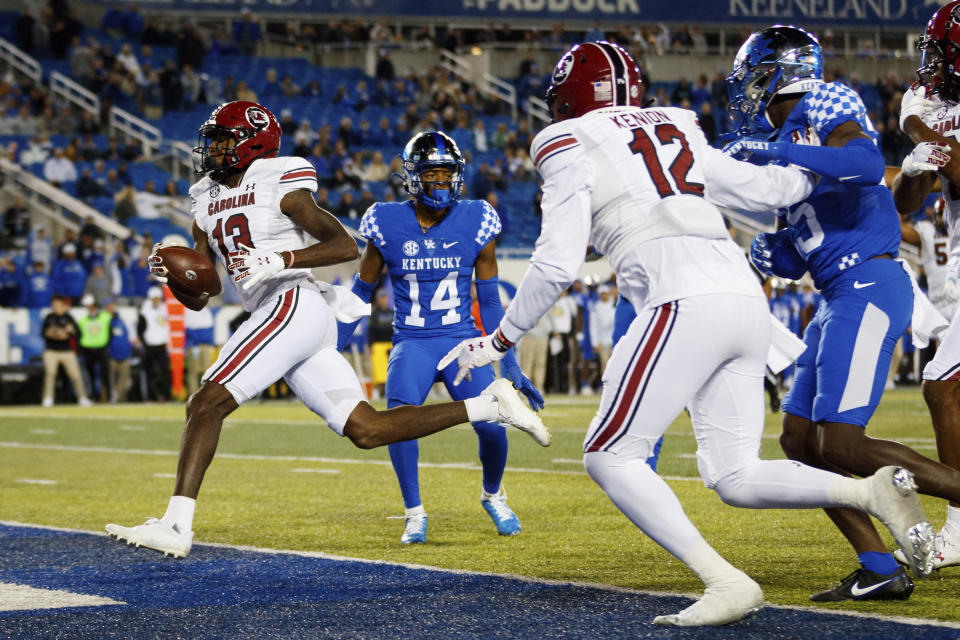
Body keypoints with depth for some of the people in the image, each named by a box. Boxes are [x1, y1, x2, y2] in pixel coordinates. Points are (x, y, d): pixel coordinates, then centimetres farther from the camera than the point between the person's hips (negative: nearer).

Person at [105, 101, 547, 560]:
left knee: (207, 402, -16)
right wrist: (171, 274, -2)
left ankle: (175, 525, -20)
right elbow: (196, 298, 20)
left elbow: (346, 245, -8)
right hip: (282, 319, 9)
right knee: (367, 430, 3)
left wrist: (281, 260, -19)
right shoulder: (207, 205, 20)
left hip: (294, 305, -9)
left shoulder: (280, 187, -3)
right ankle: (488, 406, 10)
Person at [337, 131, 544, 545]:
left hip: (462, 340, 0)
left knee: (490, 424, -18)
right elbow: (361, 293, 9)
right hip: (412, 343, 0)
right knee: (400, 413, -29)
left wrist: (511, 366, 5)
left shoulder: (475, 223, -2)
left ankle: (493, 496, 16)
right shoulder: (387, 225, -3)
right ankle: (414, 514, -10)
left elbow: (490, 301, 6)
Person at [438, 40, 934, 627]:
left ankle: (727, 582, -12)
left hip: (686, 303, -7)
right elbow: (765, 188, 30)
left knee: (610, 458, 1)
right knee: (734, 478, 12)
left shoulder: (570, 147, 6)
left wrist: (498, 342, 11)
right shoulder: (676, 132, 24)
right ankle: (875, 491, -9)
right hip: (746, 298, 7)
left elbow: (558, 266, 0)